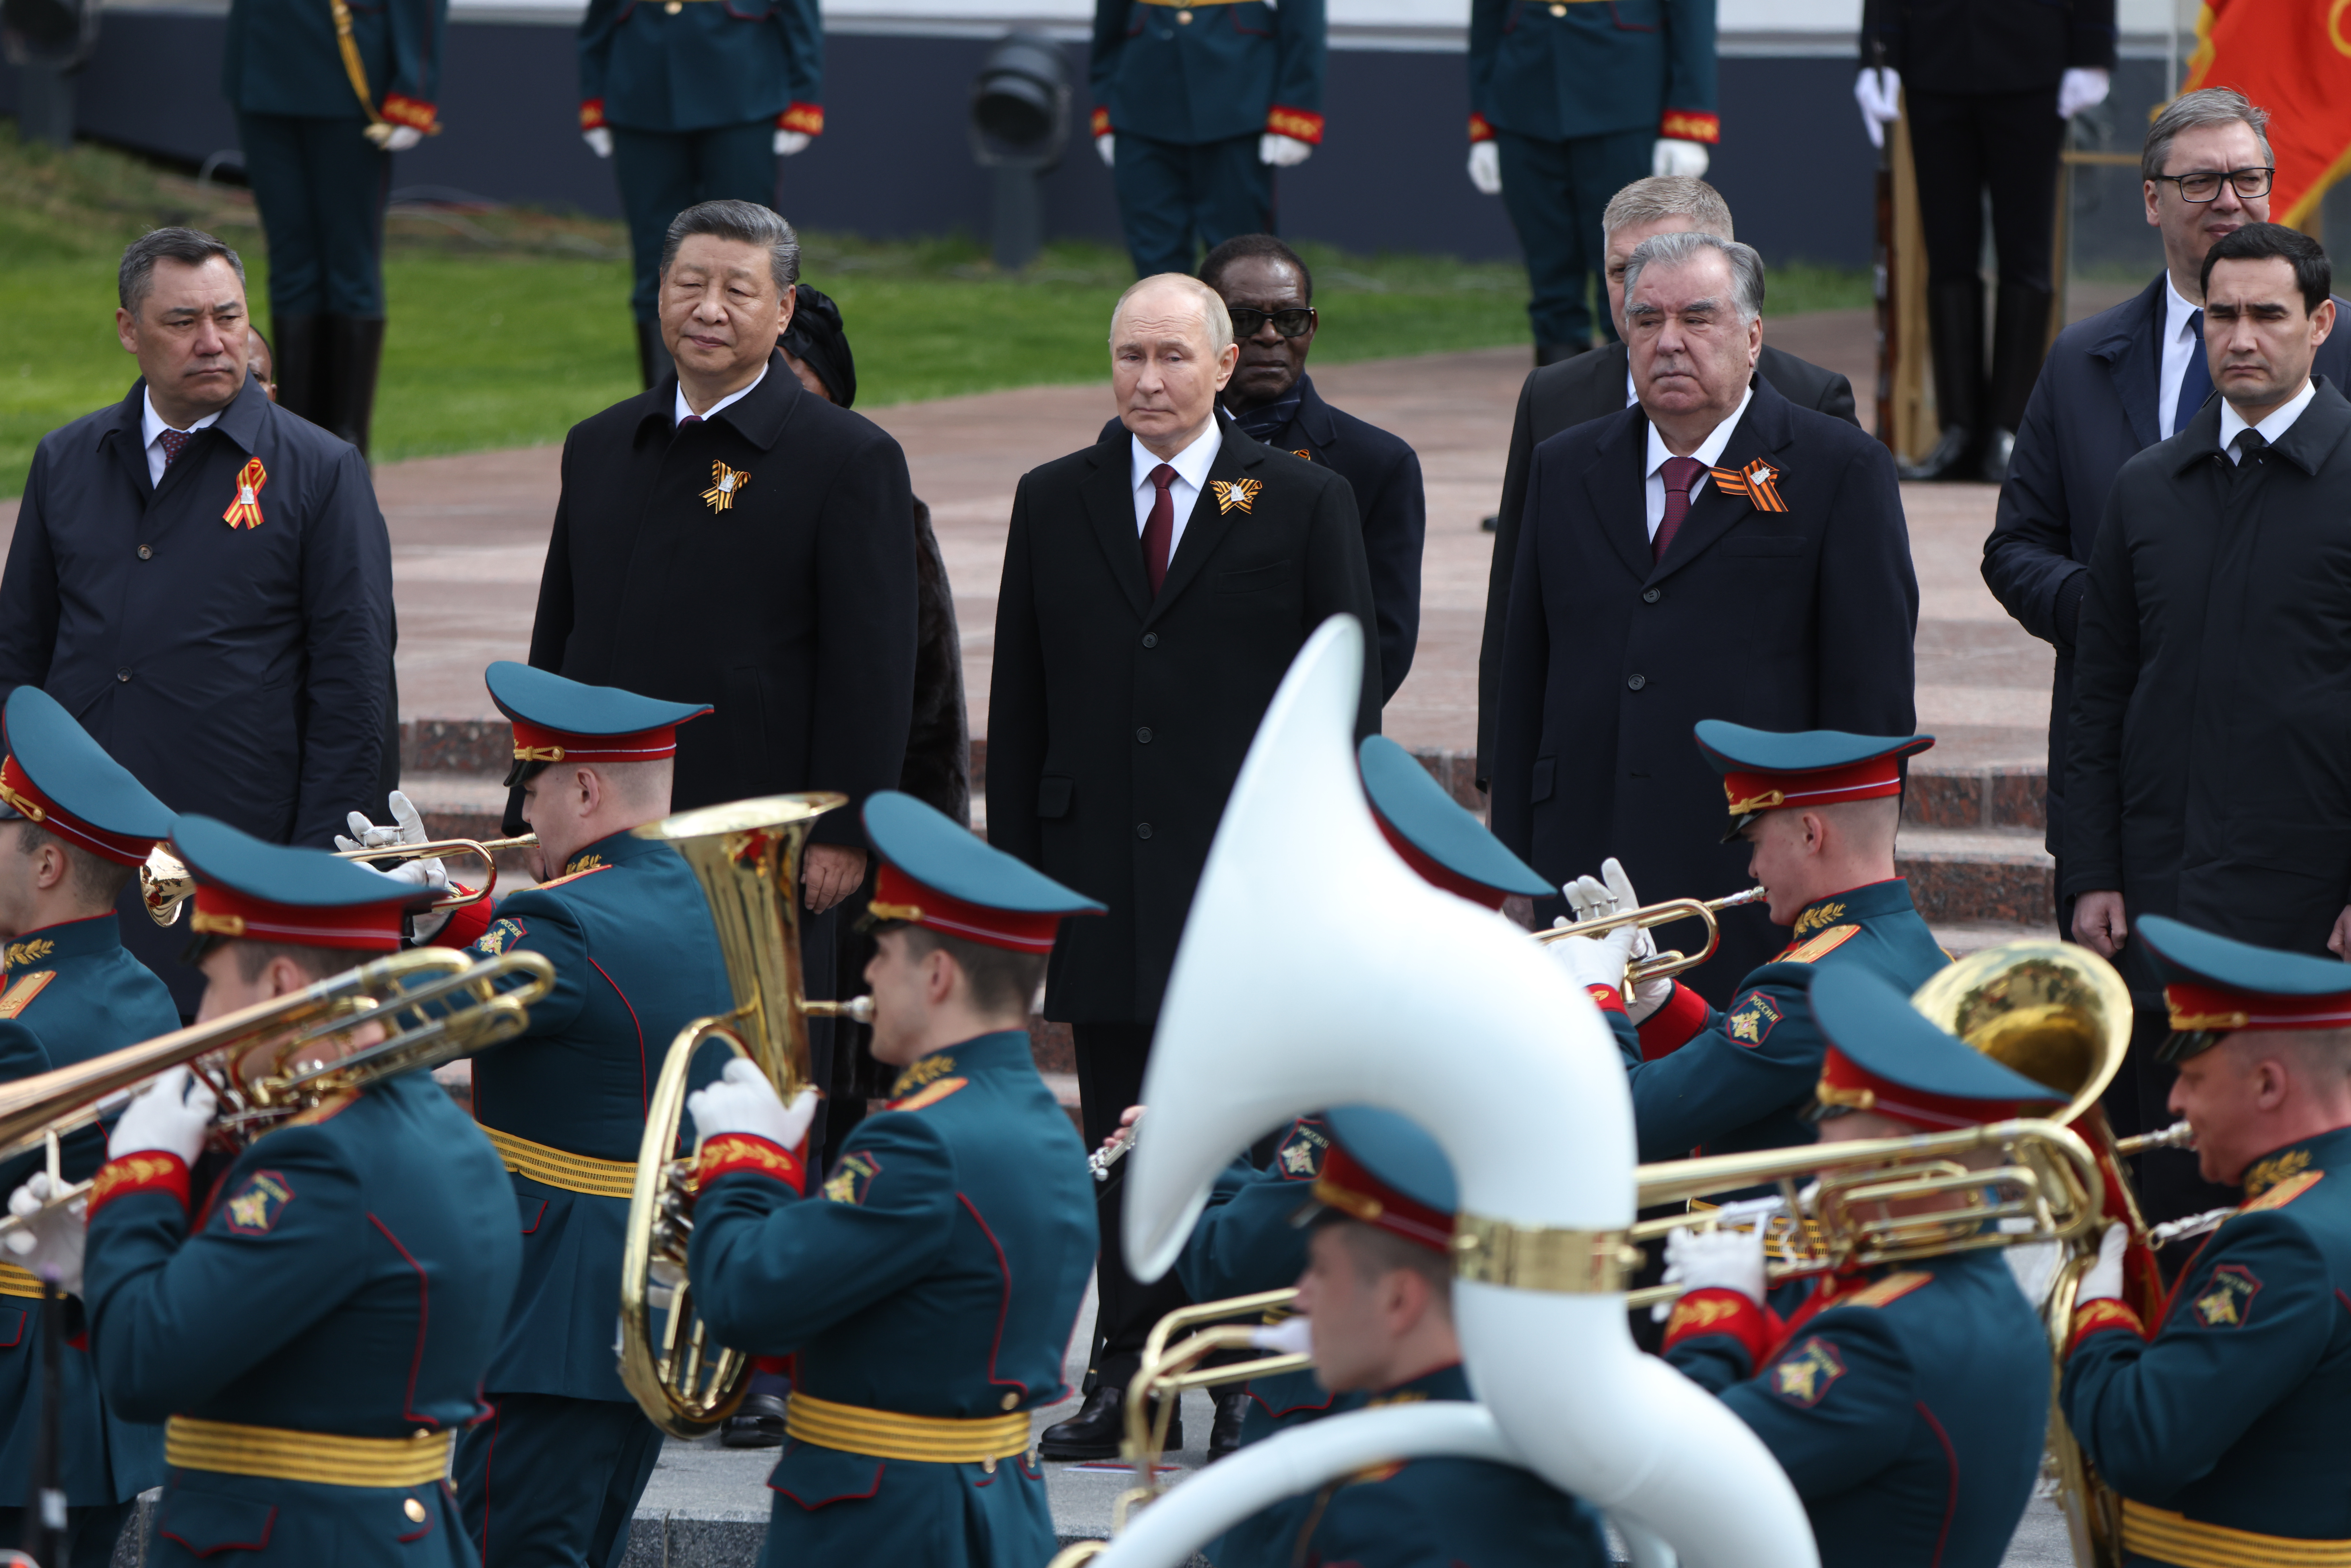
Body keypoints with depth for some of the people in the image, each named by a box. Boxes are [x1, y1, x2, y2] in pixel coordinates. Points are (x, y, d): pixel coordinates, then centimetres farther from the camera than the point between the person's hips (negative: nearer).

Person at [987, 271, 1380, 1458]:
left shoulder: (1304, 503, 3)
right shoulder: (1055, 503, 11)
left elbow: (1348, 694, 2)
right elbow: (1019, 704, 12)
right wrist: (1015, 871, 6)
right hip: (1104, 873, 3)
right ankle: (1129, 1380, 10)